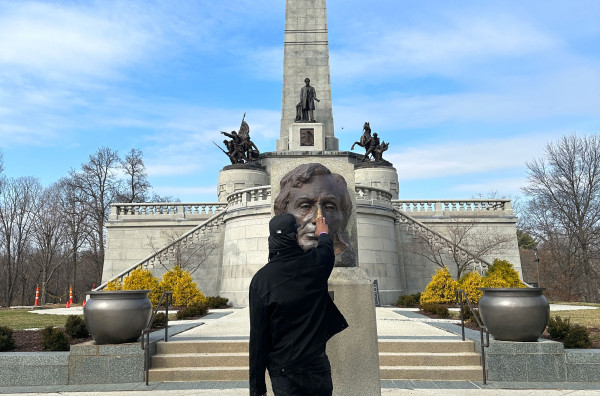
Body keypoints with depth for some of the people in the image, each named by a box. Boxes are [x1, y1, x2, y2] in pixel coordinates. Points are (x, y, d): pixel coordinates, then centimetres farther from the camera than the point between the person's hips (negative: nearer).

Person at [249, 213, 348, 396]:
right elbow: (327, 248, 19)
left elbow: (258, 337, -11)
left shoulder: (260, 279, -13)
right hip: (317, 366, 1)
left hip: (283, 370, -1)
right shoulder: (315, 263, -9)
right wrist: (323, 234, 42)